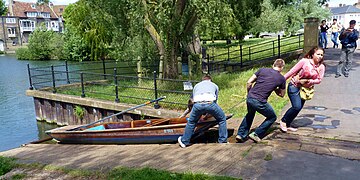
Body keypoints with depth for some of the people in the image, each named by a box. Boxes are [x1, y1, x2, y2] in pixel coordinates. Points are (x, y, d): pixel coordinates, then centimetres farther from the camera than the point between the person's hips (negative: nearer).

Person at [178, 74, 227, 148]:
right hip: (210, 103, -1)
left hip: (197, 104, 2)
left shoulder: (196, 85, 38)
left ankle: (184, 141, 34)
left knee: (191, 122, 26)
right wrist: (209, 113, 47)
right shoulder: (215, 85, 35)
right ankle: (223, 140, 25)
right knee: (222, 119, 24)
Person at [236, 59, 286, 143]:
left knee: (250, 114, 33)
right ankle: (256, 134, 12)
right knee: (272, 117, 22)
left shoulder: (262, 70, 10)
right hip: (260, 102, -4)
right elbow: (281, 94, 19)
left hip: (249, 98, 4)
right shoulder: (282, 78, 6)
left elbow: (249, 82, 7)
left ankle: (241, 134, 26)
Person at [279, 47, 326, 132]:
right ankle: (283, 121, 5)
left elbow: (319, 79, 0)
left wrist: (311, 81, -18)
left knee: (299, 108, 9)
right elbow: (292, 71, -12)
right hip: (294, 86, -6)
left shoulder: (321, 67, -3)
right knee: (297, 106, -18)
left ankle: (287, 125, 25)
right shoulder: (304, 61, -15)